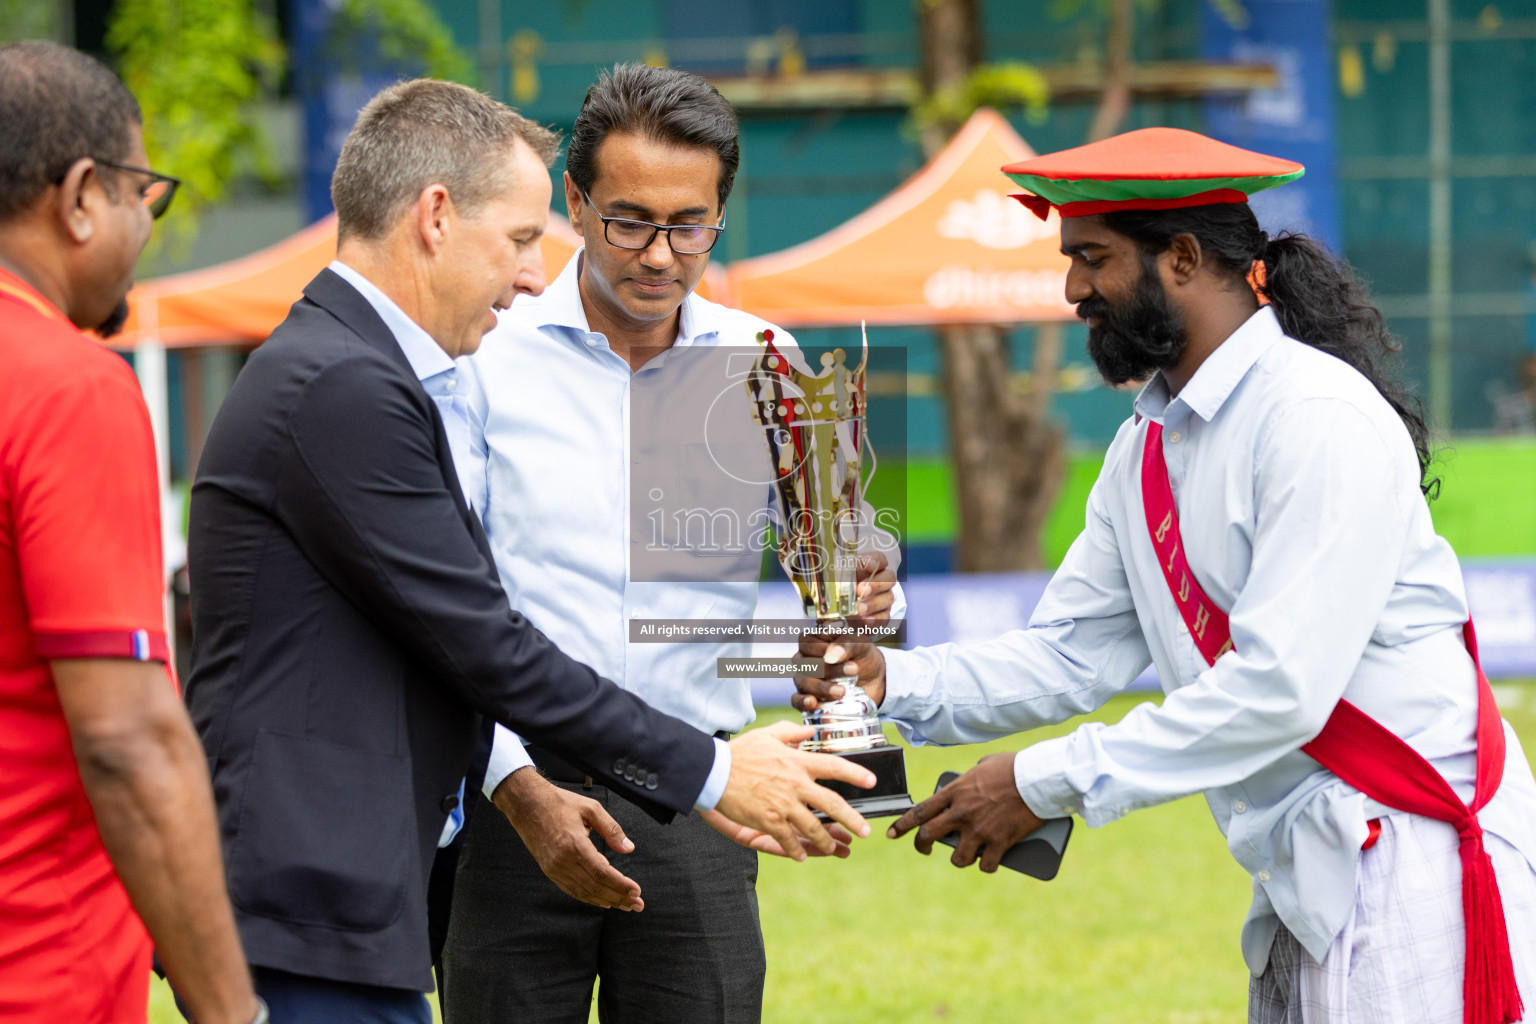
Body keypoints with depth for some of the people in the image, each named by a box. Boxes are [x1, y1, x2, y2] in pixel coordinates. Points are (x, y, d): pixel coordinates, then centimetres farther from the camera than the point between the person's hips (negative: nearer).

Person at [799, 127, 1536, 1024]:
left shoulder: (1322, 421, -17)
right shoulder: (1145, 451, 12)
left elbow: (1279, 688, -23)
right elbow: (1072, 653, 10)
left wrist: (1047, 783, -21)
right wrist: (895, 682, -6)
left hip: (1413, 866, -9)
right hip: (1307, 882, 9)